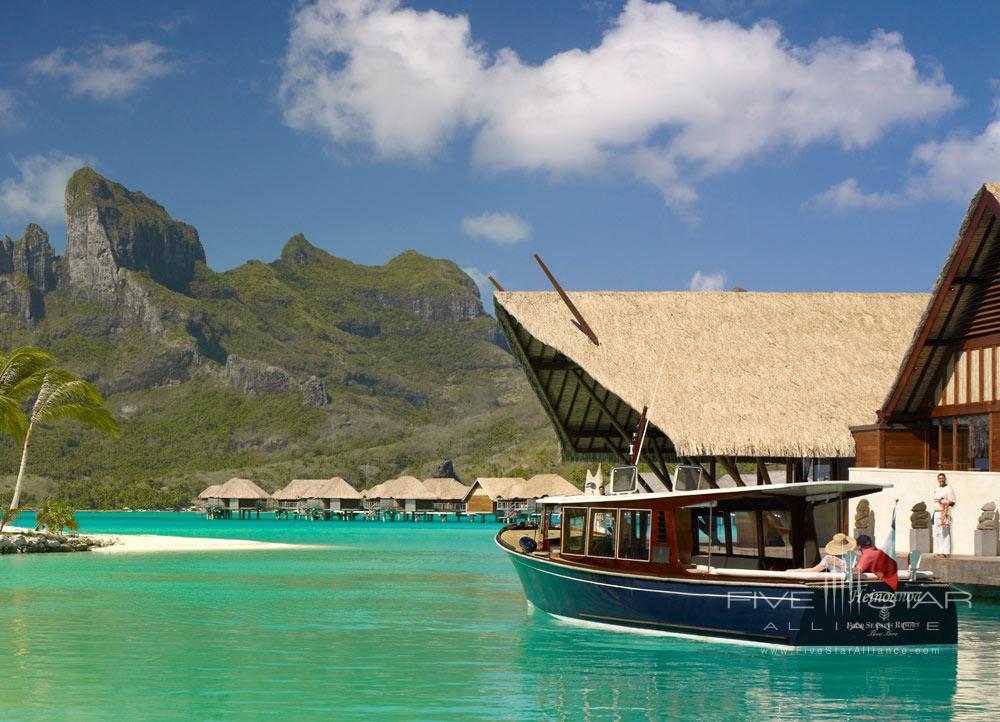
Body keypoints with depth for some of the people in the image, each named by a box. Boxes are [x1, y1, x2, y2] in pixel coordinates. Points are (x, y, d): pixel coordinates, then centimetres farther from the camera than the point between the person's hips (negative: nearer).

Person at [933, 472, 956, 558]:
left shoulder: (948, 489, -3)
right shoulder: (936, 489, 18)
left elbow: (952, 503, -6)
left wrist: (944, 502, -18)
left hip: (945, 513, -7)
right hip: (937, 512, 7)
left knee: (944, 533, -11)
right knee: (937, 533, 6)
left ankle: (944, 552, -13)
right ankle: (938, 552, 10)